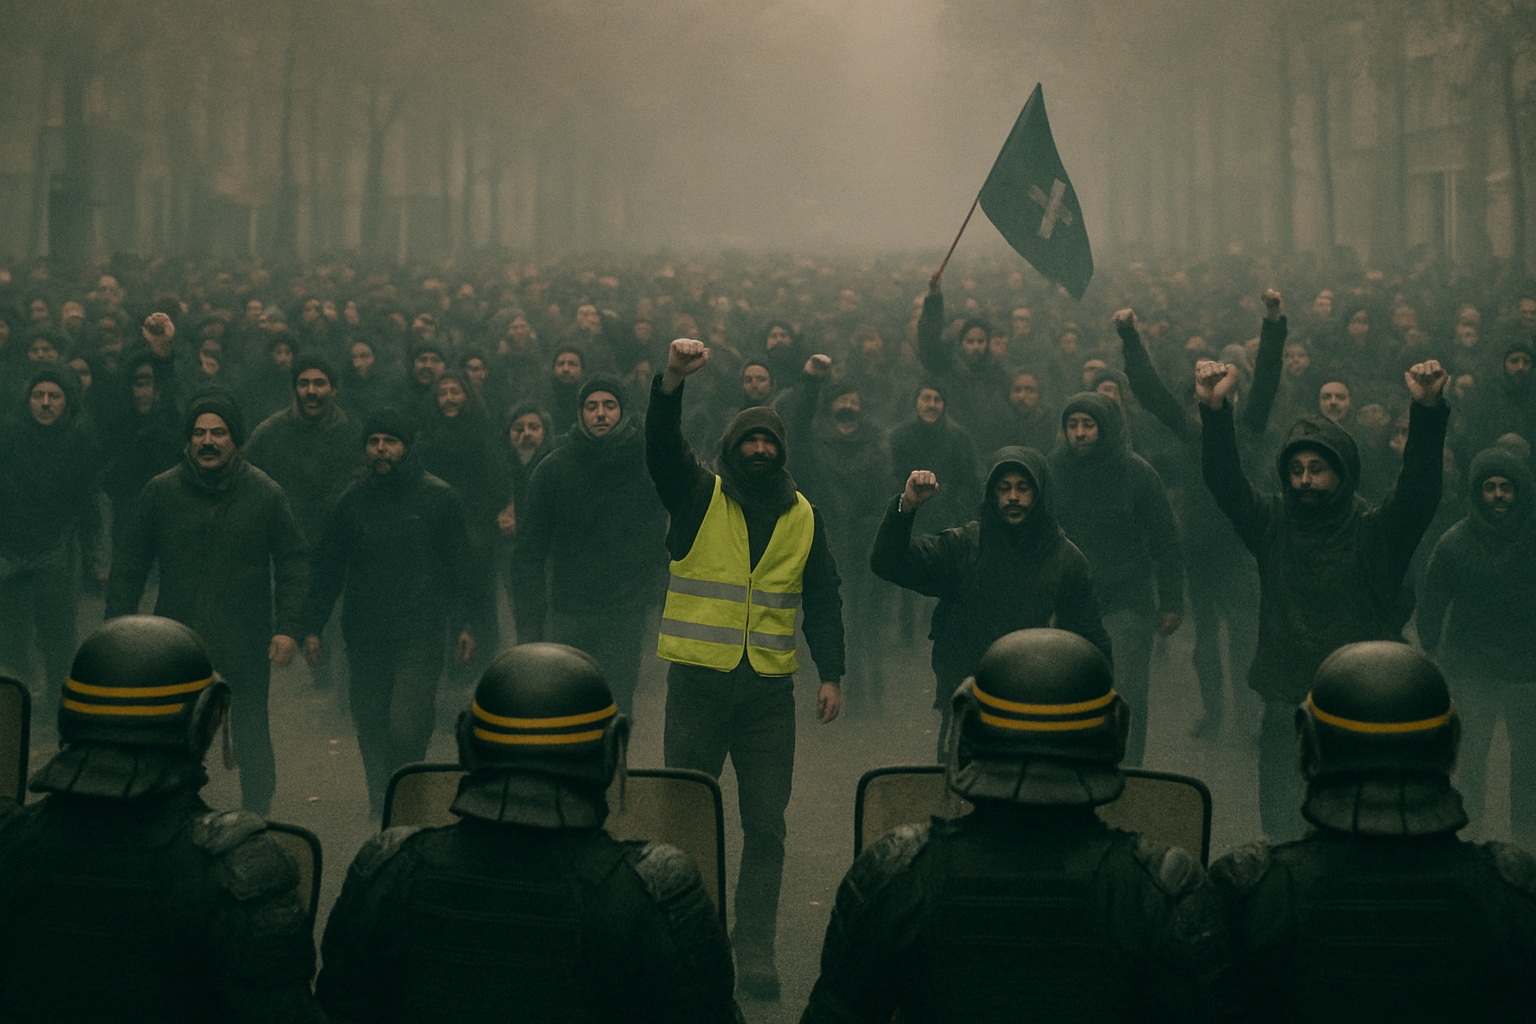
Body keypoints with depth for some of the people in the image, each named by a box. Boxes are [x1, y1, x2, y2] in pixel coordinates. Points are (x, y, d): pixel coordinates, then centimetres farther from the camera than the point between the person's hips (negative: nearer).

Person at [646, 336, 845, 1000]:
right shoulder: (697, 496, 2)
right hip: (698, 681, -2)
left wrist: (831, 674, 3)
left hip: (770, 689, 2)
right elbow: (662, 444, -16)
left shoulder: (803, 517, 10)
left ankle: (755, 952, 11)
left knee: (765, 826, 4)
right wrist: (673, 382, -34)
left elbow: (824, 601, 11)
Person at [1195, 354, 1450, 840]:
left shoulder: (1376, 531, -2)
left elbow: (1419, 487, -17)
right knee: (1283, 838, 7)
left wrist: (1428, 411, -33)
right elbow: (1224, 480, -5)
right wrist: (1214, 409, -21)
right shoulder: (1273, 524, 6)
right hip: (1285, 709, 2)